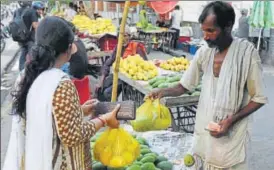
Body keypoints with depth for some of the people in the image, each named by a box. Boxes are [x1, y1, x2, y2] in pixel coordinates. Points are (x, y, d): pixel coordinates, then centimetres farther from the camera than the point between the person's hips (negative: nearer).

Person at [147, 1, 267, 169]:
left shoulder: (247, 52, -14)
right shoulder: (203, 52, -1)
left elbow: (259, 98, -9)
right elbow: (184, 86, 7)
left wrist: (231, 120, -19)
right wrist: (163, 92, -12)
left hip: (232, 134, -4)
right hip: (204, 129, 4)